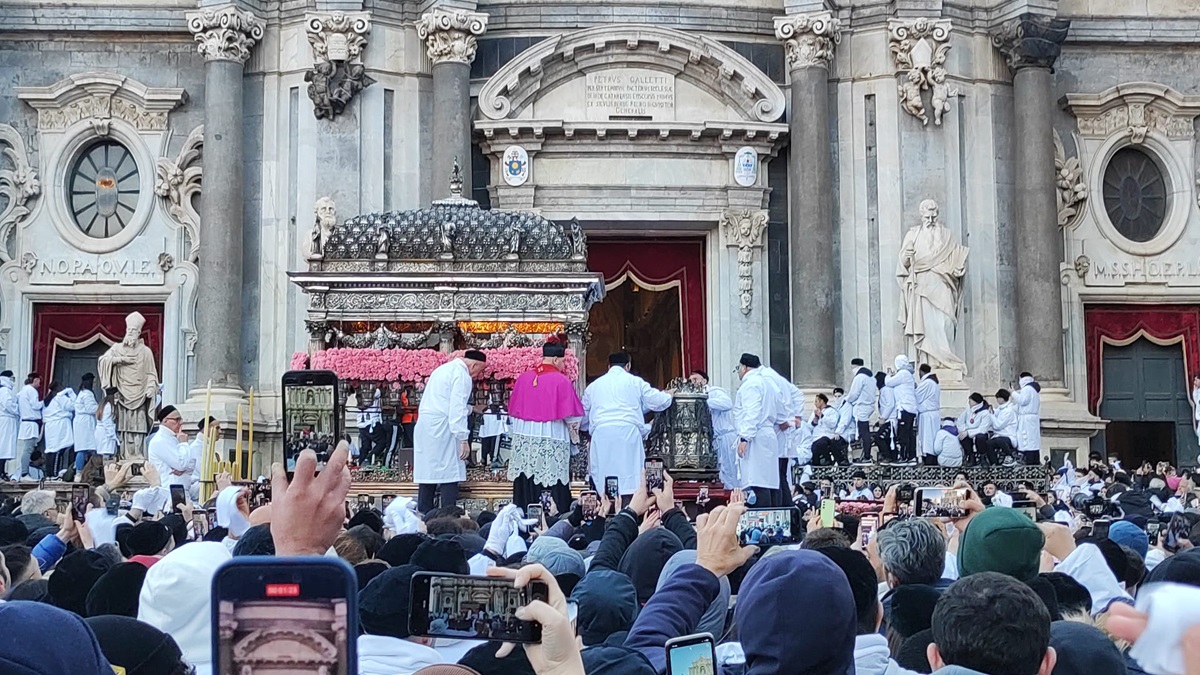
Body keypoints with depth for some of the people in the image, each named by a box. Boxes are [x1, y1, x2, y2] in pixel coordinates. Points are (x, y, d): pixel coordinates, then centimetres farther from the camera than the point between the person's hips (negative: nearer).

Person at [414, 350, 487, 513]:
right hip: (441, 430, -9)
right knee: (449, 475, -6)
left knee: (427, 473, 9)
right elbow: (457, 410, -15)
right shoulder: (462, 375, -8)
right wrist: (464, 439, -15)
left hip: (423, 427, 9)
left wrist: (469, 408, 30)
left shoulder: (443, 369, 20)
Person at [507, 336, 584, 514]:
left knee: (526, 486, 9)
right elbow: (572, 417, -7)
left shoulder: (523, 378, 5)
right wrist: (574, 434, 12)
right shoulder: (561, 381, -9)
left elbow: (513, 412, 13)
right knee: (555, 489, -2)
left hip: (523, 440, 5)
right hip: (552, 444, -5)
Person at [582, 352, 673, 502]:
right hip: (628, 432, -2)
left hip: (601, 434, 2)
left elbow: (583, 417, 26)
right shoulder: (635, 382, 13)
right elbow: (658, 402, 12)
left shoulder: (593, 386, 21)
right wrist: (669, 396, 34)